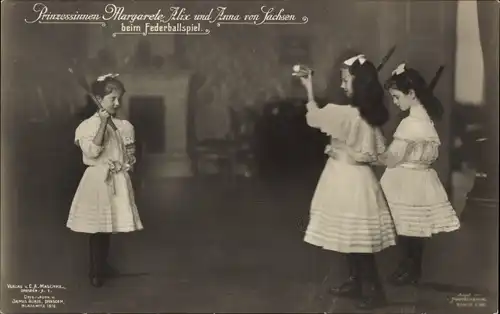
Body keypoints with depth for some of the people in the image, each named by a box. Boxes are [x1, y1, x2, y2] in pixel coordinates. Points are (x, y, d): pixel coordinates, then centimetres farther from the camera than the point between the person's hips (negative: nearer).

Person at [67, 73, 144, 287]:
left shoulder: (125, 126, 6)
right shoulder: (89, 125, -8)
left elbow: (130, 155, 14)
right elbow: (92, 151, -21)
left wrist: (128, 163, -8)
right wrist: (103, 124, -23)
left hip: (119, 181, 5)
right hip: (98, 180, -4)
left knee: (109, 225, 12)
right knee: (98, 227, -1)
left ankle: (102, 265, 28)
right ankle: (96, 272, 11)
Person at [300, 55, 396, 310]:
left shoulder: (344, 114, -20)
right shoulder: (372, 115, 5)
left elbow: (313, 117, -6)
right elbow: (378, 151, 11)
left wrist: (309, 89, 6)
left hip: (347, 178, -8)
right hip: (357, 177, 8)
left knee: (355, 237, -1)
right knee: (353, 237, 17)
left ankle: (373, 290, 6)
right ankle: (356, 282, 27)